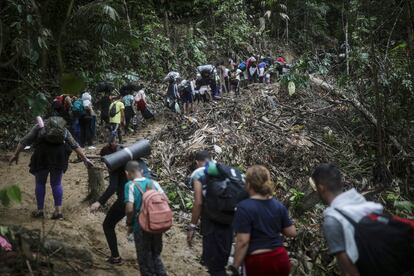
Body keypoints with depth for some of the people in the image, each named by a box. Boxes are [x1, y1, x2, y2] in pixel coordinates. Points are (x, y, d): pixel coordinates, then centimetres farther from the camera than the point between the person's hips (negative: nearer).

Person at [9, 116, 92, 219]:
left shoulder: (39, 126, 22)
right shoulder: (64, 129, 25)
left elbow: (24, 141, 16)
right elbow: (75, 145, 21)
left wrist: (15, 155, 18)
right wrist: (84, 159, 22)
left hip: (42, 155, -1)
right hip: (59, 156, 2)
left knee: (40, 183, 14)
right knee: (56, 184, 13)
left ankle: (40, 211, 18)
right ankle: (58, 211, 9)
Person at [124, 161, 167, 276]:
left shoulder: (131, 185, -11)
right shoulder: (154, 183, 3)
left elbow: (129, 209, -18)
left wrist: (129, 224, -3)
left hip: (141, 227, -4)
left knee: (144, 258, 11)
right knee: (156, 255, 21)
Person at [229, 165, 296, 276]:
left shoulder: (245, 207, -15)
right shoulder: (278, 205, 2)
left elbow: (243, 241, -18)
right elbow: (292, 232, 7)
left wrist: (235, 266, -11)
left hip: (259, 262, -5)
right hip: (281, 259, 5)